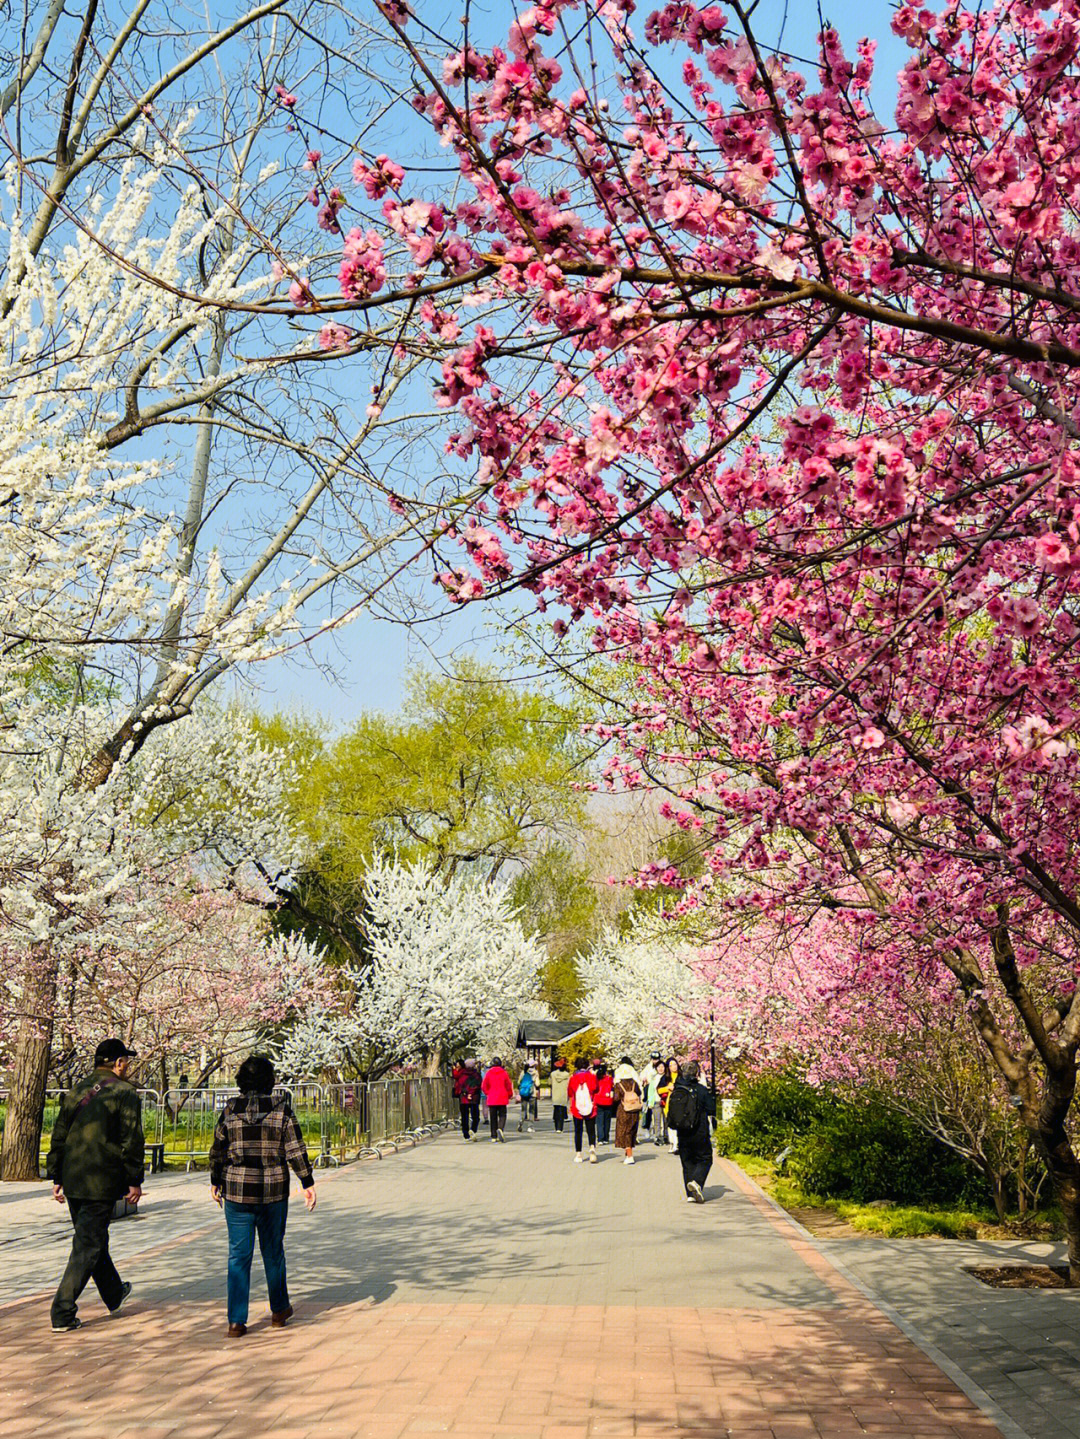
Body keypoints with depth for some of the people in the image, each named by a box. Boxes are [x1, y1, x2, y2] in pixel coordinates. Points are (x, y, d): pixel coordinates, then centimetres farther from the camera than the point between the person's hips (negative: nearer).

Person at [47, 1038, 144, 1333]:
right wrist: (134, 1181, -4)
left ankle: (115, 1295, 38)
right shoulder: (125, 1094, -8)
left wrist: (56, 1178, 16)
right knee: (88, 1247, -1)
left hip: (72, 1182, 7)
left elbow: (58, 1138, 11)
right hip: (102, 1183, -7)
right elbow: (131, 1142, -11)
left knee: (92, 1239, 20)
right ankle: (63, 1314, -5)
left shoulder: (76, 1092, 10)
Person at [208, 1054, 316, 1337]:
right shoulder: (282, 1110, -5)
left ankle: (237, 1321, 1)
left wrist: (216, 1182, 18)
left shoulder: (230, 1110, -2)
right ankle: (279, 1311, 28)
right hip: (274, 1192, 0)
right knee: (273, 1252, 15)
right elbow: (296, 1150, -5)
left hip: (237, 1191, 0)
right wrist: (307, 1183, 1)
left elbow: (218, 1151, 5)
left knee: (239, 1256, 5)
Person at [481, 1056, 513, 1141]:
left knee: (493, 1118, 8)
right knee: (502, 1115, 4)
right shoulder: (504, 1073, -3)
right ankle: (500, 1129, -25)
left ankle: (494, 1137, 7)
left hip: (491, 1099, 1)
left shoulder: (488, 1073, -2)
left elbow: (484, 1086, 0)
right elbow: (508, 1085, 2)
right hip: (502, 1099, -1)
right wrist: (510, 1095, 18)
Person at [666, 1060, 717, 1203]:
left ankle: (691, 1194, 8)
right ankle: (696, 1181, -17)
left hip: (682, 1133, 4)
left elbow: (671, 1113, 9)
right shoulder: (701, 1090, -11)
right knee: (705, 1159, 9)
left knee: (687, 1162, 13)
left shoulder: (676, 1090, 1)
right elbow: (711, 1110, -6)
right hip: (700, 1133, -4)